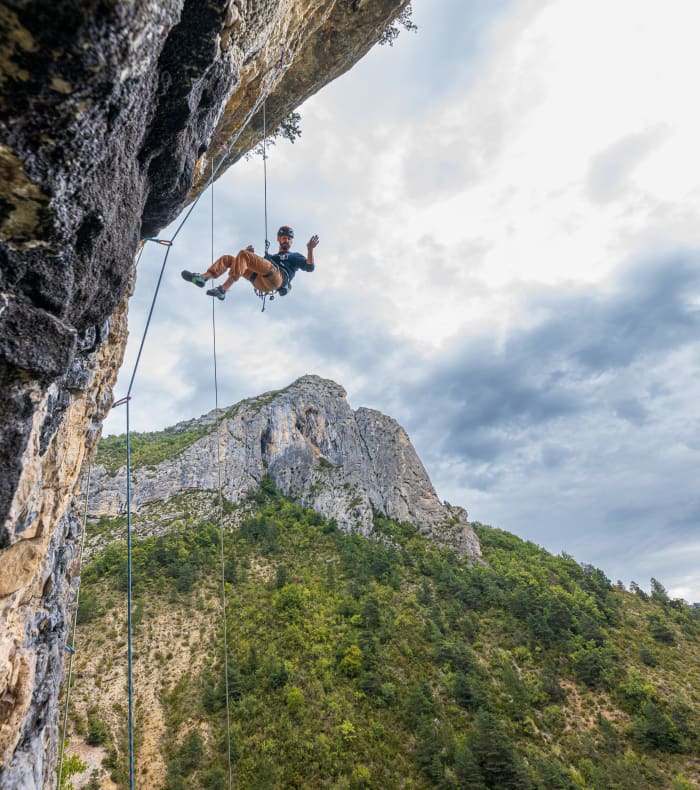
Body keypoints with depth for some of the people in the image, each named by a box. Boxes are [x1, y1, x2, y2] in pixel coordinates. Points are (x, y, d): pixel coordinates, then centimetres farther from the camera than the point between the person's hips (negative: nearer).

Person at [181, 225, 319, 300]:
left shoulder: (295, 256, 27)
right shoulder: (270, 256, 43)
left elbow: (310, 267, 8)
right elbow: (255, 266, 37)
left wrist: (310, 249, -3)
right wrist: (251, 255, 27)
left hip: (277, 277, -7)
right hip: (260, 282, 7)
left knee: (243, 254, -23)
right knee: (227, 258, 4)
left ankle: (223, 290, -36)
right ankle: (201, 278, -22)